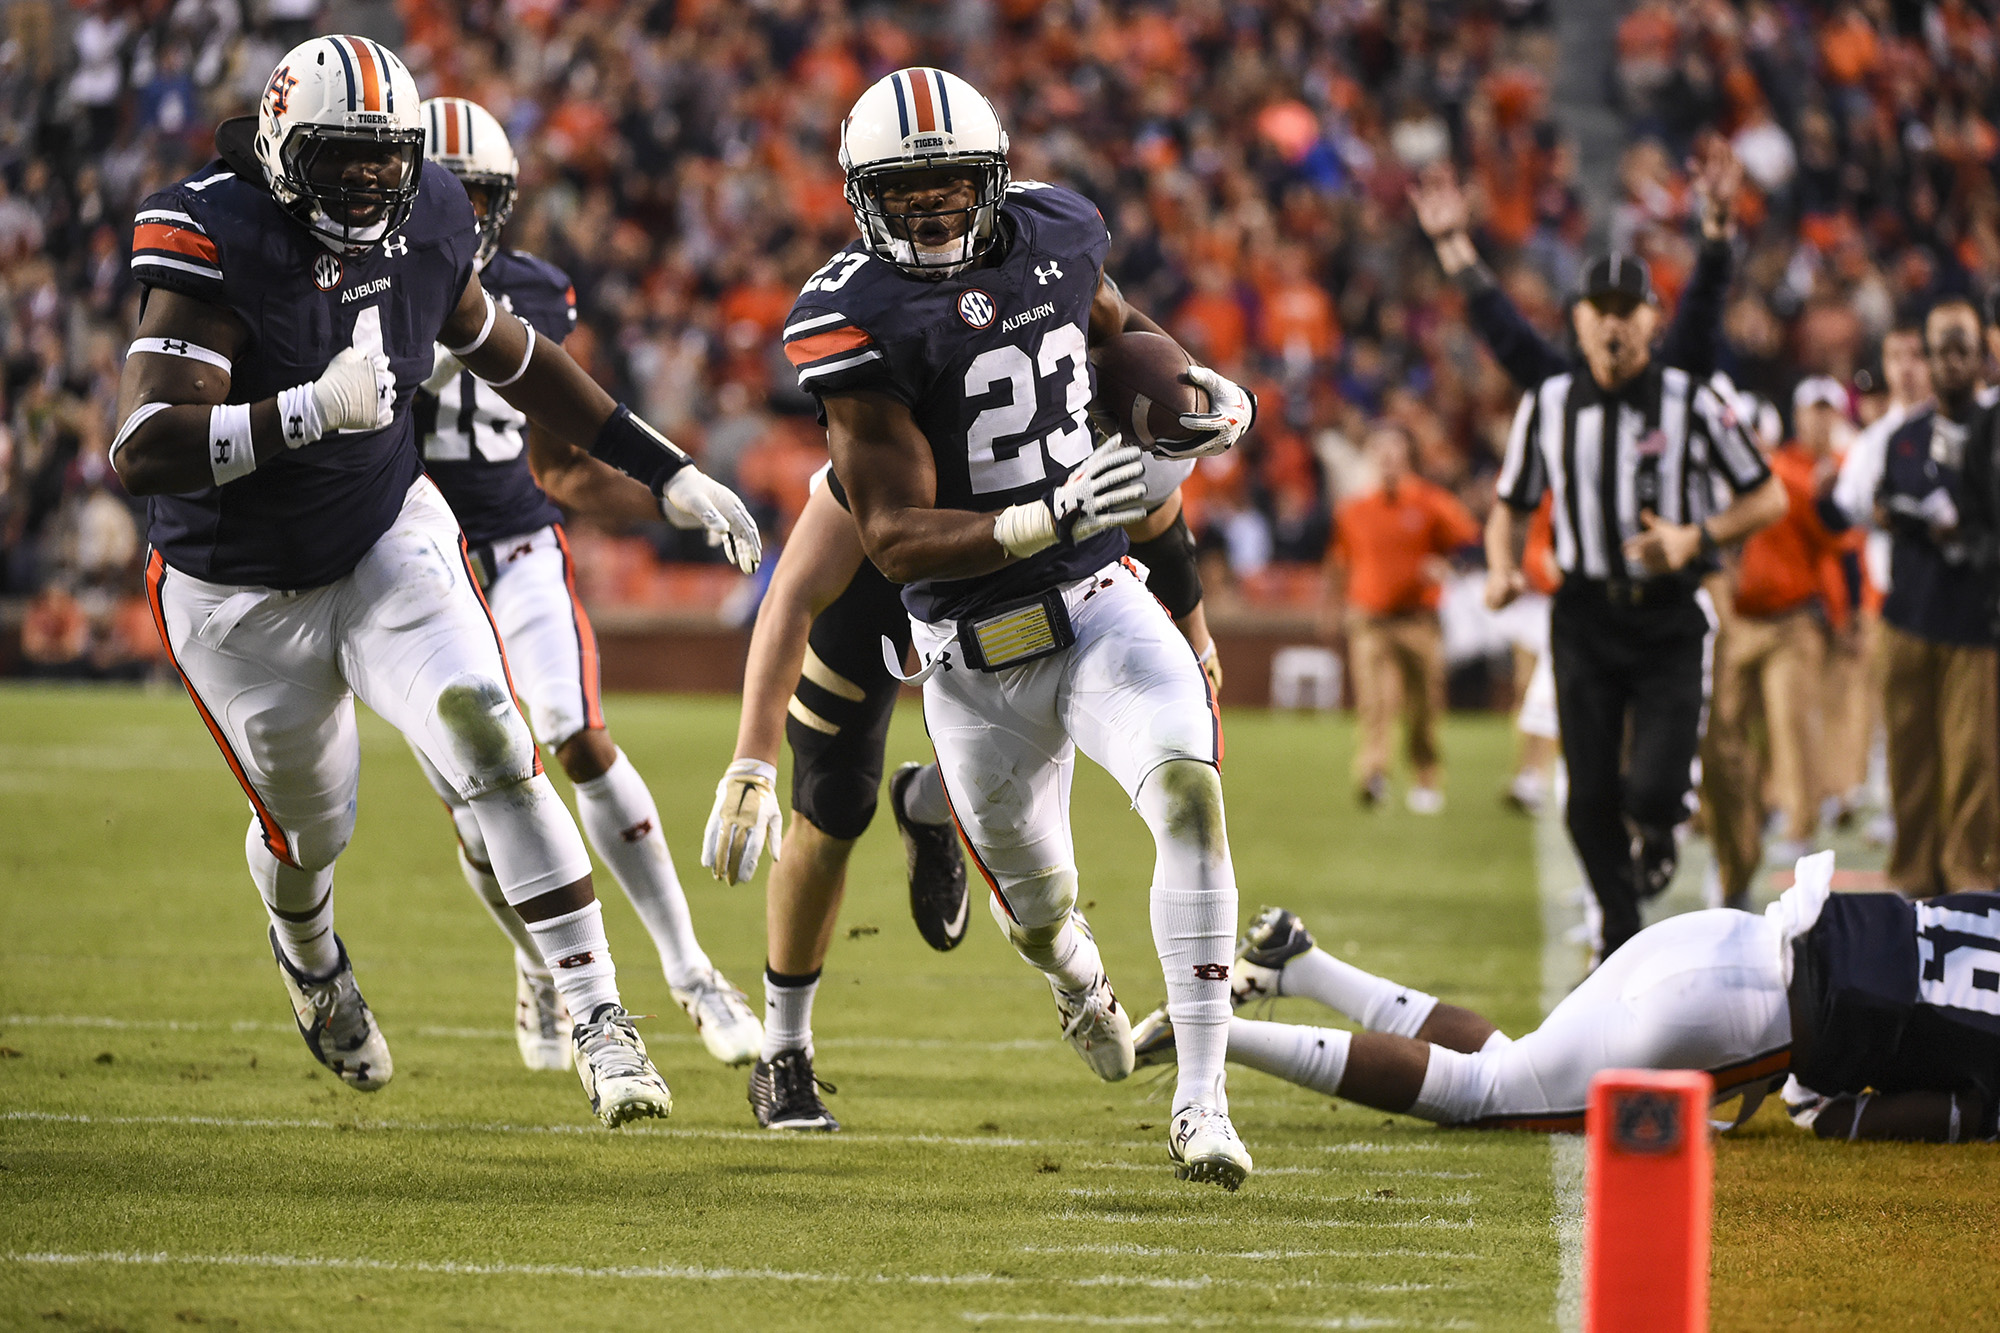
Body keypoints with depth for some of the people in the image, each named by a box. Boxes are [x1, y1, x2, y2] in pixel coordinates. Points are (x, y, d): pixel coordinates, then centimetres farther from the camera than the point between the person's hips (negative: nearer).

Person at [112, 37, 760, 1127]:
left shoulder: (421, 228, -9)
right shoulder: (220, 245, -27)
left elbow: (513, 359, 11)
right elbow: (141, 453, -36)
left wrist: (667, 473, 12)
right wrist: (313, 411, -46)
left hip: (389, 545, 3)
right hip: (242, 596, -3)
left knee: (490, 742, -21)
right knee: (307, 823, 15)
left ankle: (597, 1018, -20)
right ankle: (308, 957, 54)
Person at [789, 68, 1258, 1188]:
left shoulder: (1051, 236, -2)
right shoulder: (857, 320, -17)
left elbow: (1117, 323, 23)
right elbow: (899, 541, -20)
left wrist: (1209, 391, 3)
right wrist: (1049, 519, -33)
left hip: (1099, 603, 2)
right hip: (975, 661, -2)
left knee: (1189, 785, -28)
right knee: (1039, 906, 16)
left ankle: (1201, 1104, -25)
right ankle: (1079, 974, 59)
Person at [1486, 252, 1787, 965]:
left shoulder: (1692, 404, -7)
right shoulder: (1548, 405, 2)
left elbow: (1768, 498, 0)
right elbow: (1510, 506, 14)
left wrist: (1695, 540, -16)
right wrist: (1501, 568, -7)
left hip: (1672, 619, -3)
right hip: (1586, 618, 3)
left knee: (1654, 790, -14)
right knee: (1589, 800, 1)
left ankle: (1655, 828, 24)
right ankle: (1620, 934, 21)